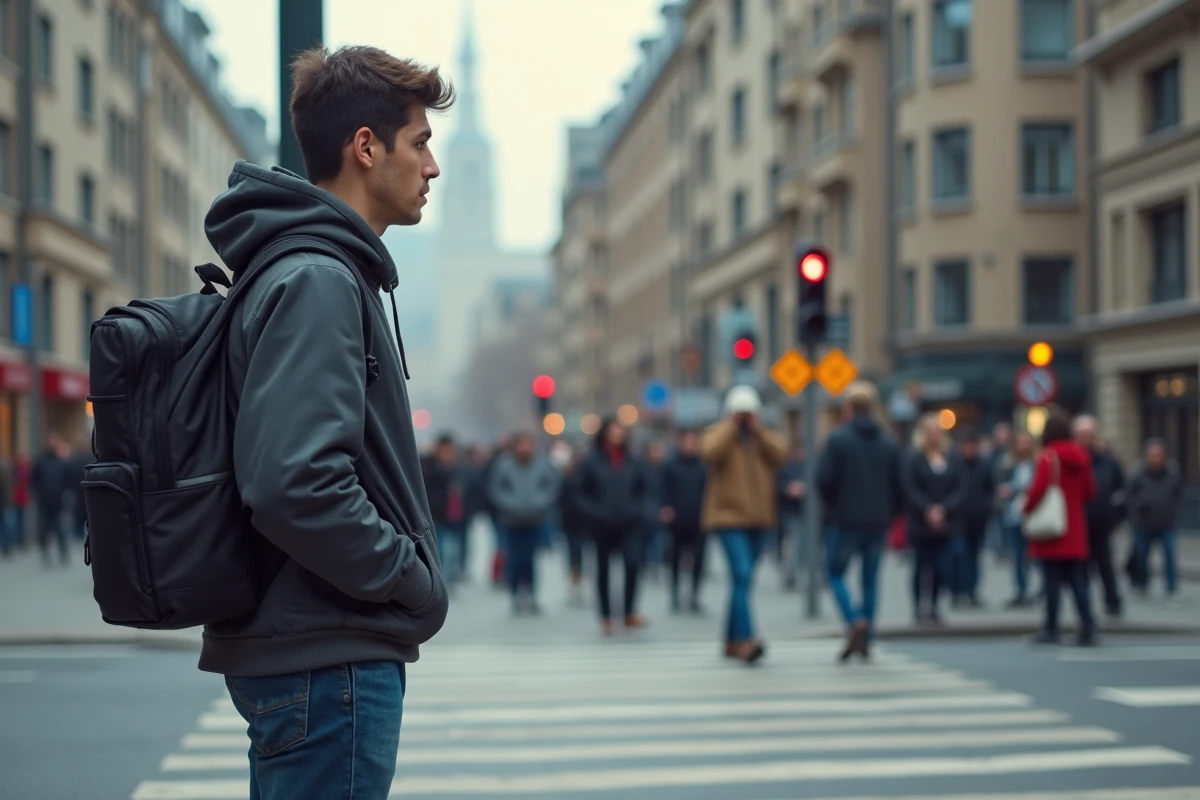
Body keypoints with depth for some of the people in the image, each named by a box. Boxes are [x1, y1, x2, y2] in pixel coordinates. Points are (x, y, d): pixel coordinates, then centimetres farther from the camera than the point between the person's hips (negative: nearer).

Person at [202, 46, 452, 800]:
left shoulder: (334, 272, 15)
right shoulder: (316, 282, -17)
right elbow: (295, 486, -27)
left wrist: (411, 581, 11)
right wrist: (418, 583, -15)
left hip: (335, 650, 10)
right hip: (328, 656, -10)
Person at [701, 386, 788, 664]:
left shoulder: (765, 436, 14)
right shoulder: (718, 434, 3)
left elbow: (780, 456, -6)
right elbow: (711, 452, -21)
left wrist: (757, 429, -9)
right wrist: (732, 425, -12)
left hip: (758, 518, 5)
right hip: (729, 516, -5)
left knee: (742, 579, 11)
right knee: (742, 576, -19)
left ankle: (732, 641, 20)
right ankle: (745, 639, -26)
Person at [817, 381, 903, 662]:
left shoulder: (838, 439, -8)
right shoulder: (889, 444, 5)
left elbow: (823, 480, -12)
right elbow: (898, 486, 5)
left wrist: (833, 504, 6)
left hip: (846, 520, -4)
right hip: (879, 521, 4)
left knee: (837, 574, 8)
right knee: (870, 578, 11)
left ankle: (855, 621, -16)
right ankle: (865, 640, 9)